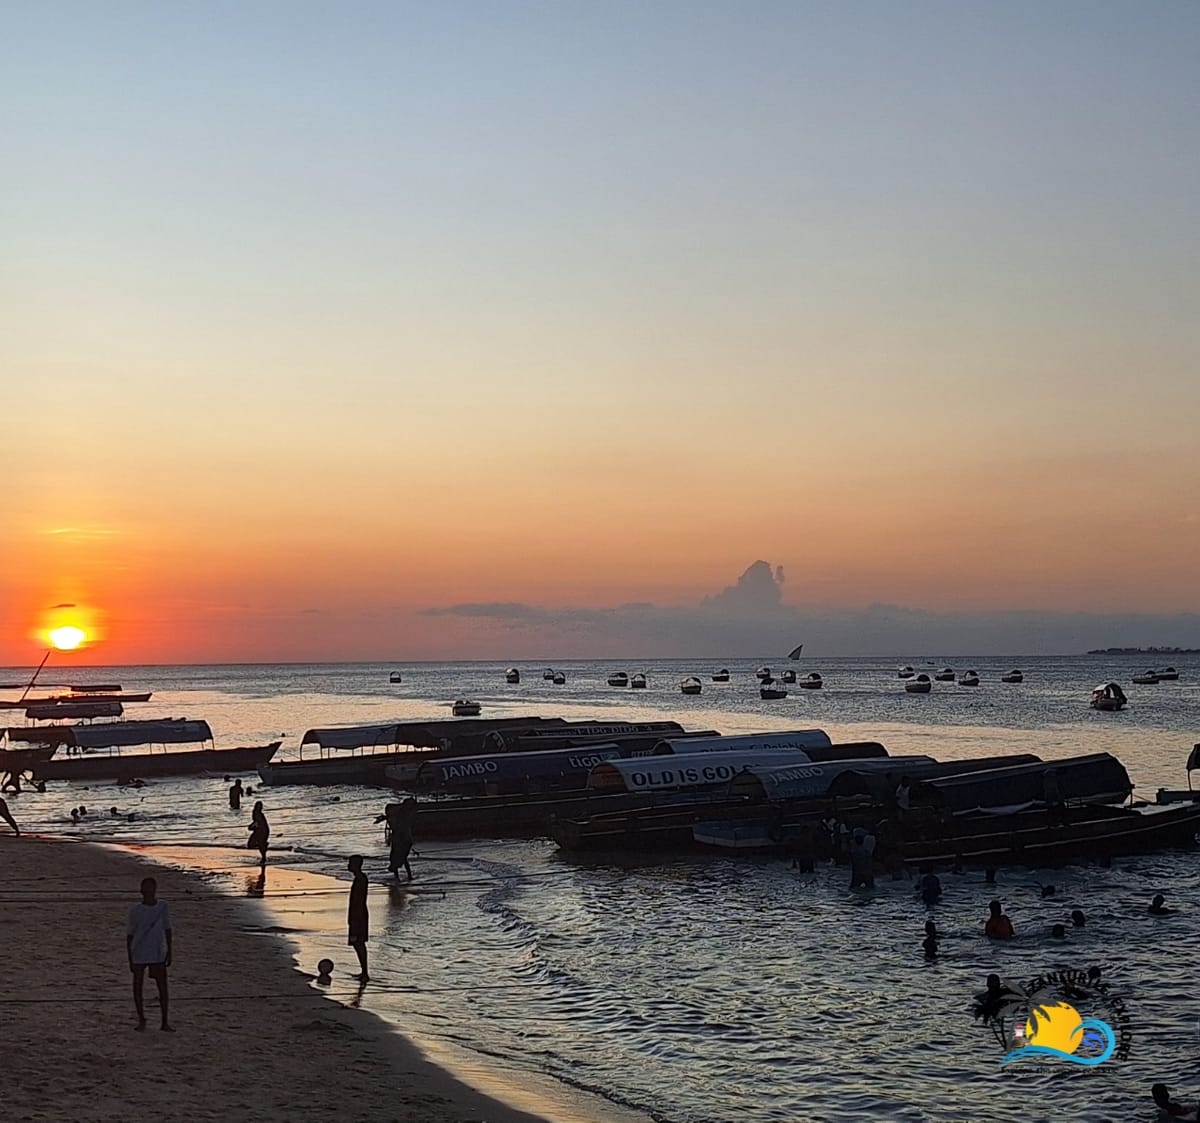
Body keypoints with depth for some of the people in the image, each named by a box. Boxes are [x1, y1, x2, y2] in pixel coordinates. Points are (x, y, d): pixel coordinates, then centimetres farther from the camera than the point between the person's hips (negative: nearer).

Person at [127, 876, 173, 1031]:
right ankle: (141, 1019, 21)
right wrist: (130, 959, -2)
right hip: (139, 956, -1)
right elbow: (129, 935, 0)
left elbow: (167, 930, 4)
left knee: (163, 987, -3)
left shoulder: (163, 907, -1)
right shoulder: (135, 911, -5)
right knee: (138, 986, 5)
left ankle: (165, 1022, 4)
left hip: (158, 955, 1)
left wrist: (169, 952, 1)